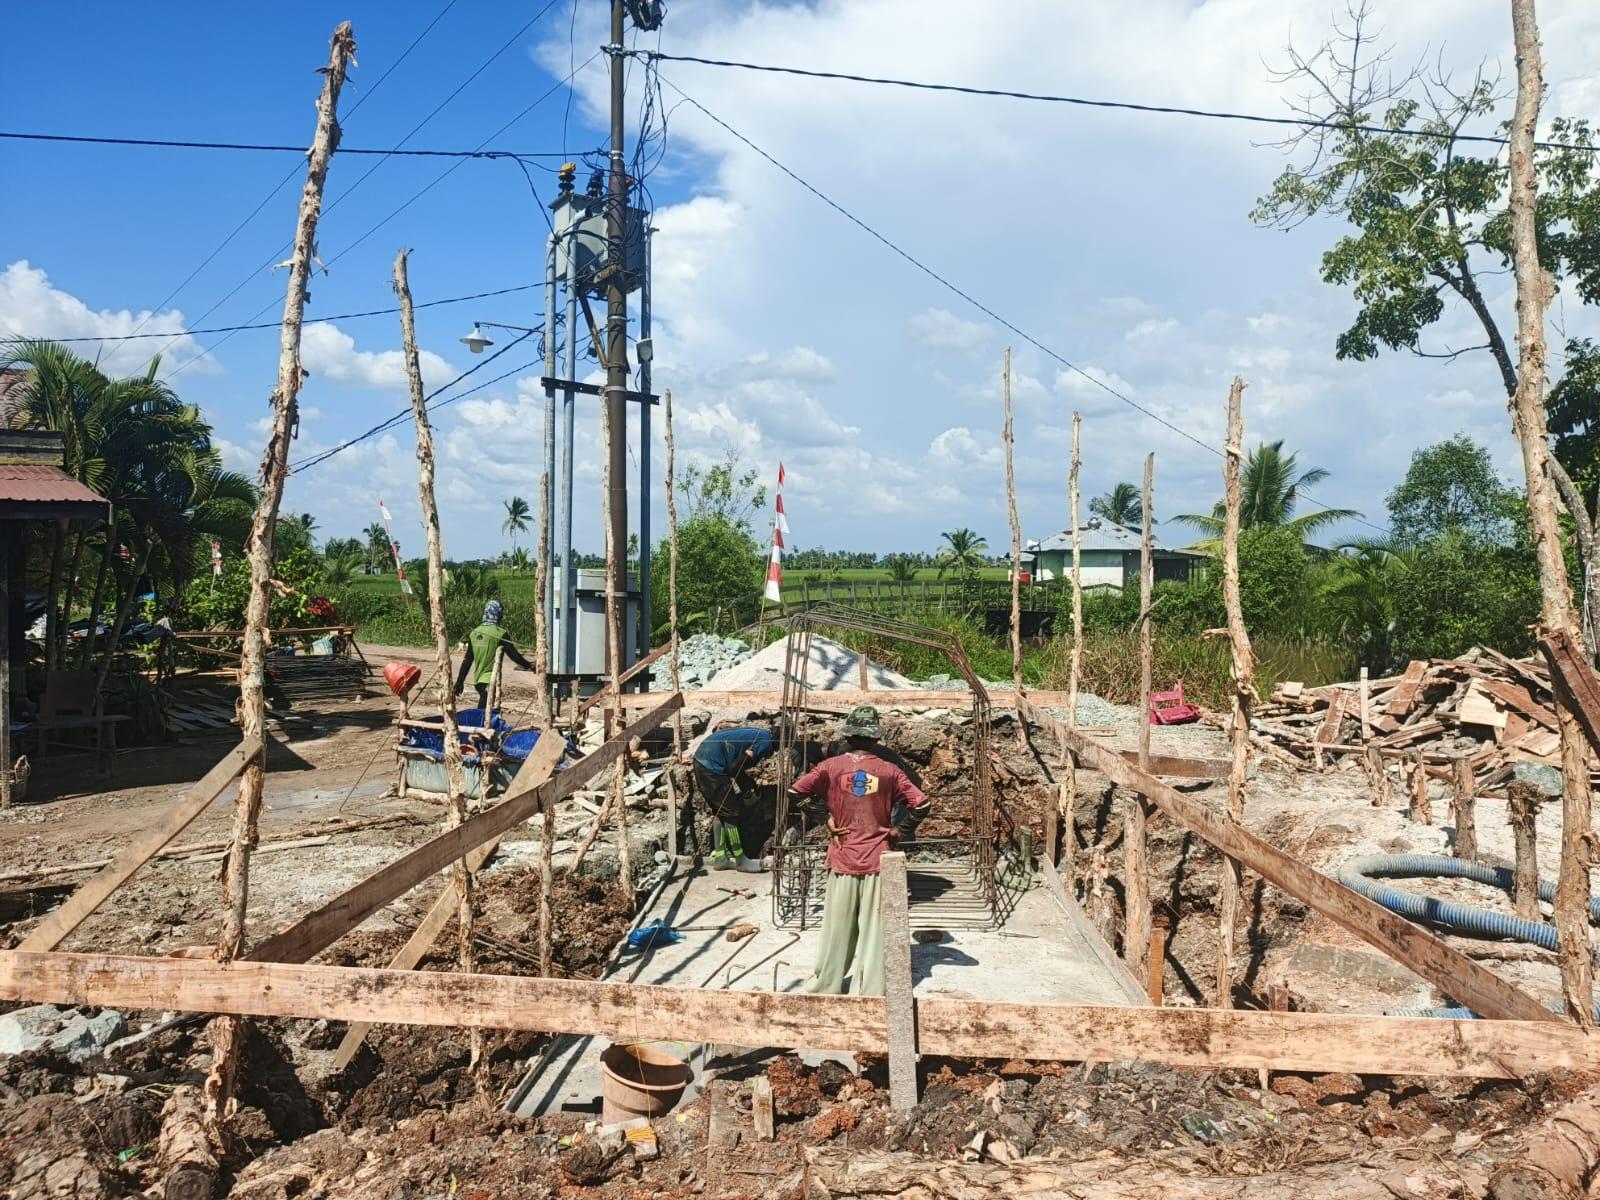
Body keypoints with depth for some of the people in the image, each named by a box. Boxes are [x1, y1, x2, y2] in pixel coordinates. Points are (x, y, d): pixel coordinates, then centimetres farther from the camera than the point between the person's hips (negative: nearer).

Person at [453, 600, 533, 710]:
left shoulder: (474, 633, 7)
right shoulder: (500, 634, -11)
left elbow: (467, 660, 9)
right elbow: (513, 655, -11)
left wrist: (460, 681, 13)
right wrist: (529, 666, 1)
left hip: (477, 680, 6)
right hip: (490, 680, -6)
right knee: (483, 712, -9)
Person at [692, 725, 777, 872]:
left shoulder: (758, 734, 16)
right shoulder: (766, 742, -10)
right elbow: (736, 768, -14)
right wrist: (747, 791, 0)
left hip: (701, 759, 10)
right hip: (713, 766, -10)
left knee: (719, 811, 17)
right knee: (730, 813, 0)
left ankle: (720, 858, 20)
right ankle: (741, 860, 9)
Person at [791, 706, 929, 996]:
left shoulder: (831, 767, -3)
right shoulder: (889, 771, -3)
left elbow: (795, 793, -7)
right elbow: (921, 804, -6)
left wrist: (823, 819, 2)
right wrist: (899, 830, 5)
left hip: (842, 860, 1)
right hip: (877, 860, 0)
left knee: (837, 929, 10)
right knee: (873, 929, 4)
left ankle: (825, 986, 20)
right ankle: (870, 992, 7)